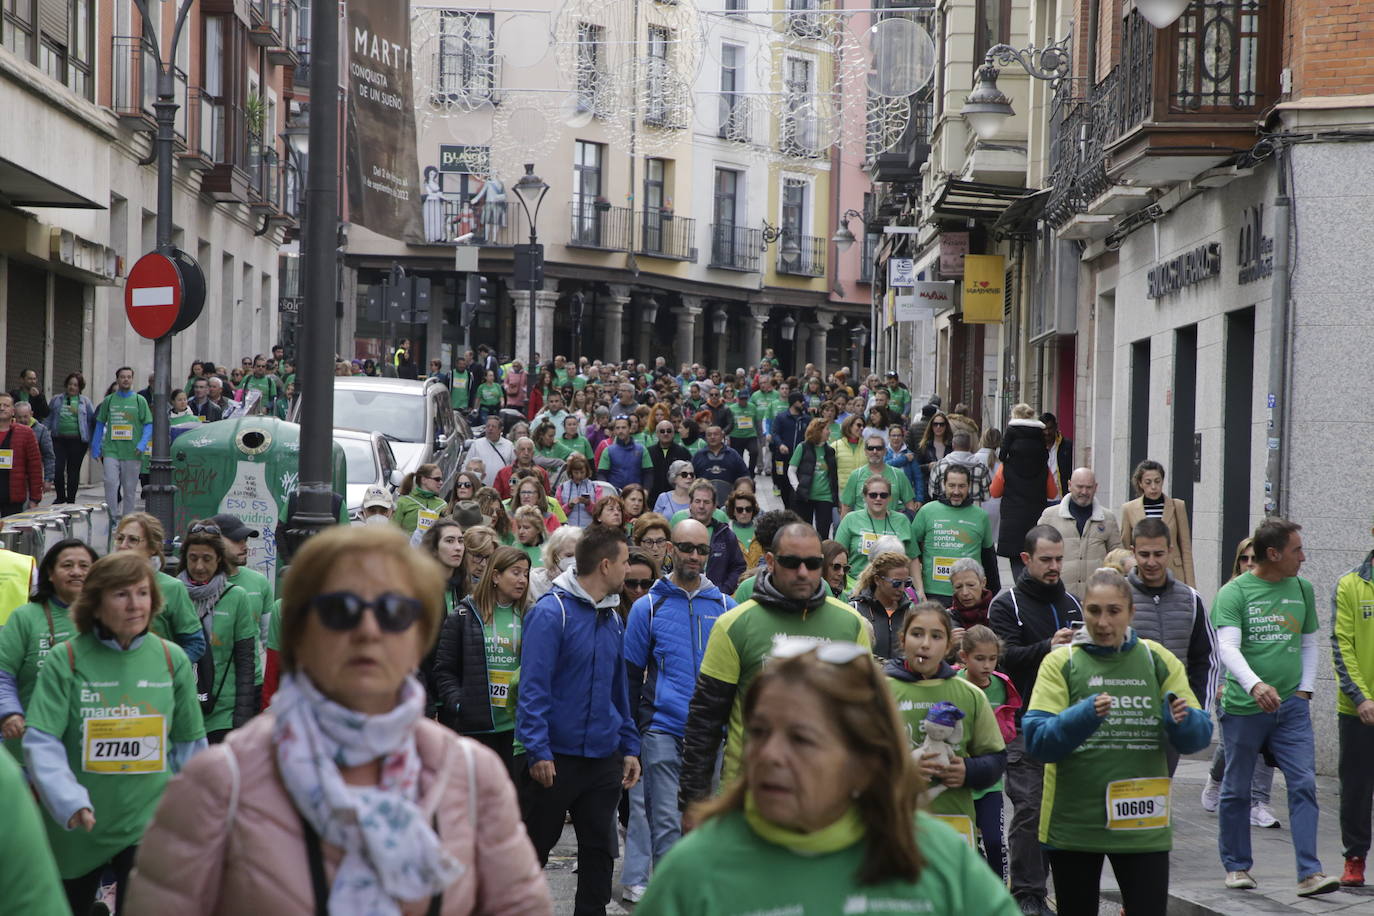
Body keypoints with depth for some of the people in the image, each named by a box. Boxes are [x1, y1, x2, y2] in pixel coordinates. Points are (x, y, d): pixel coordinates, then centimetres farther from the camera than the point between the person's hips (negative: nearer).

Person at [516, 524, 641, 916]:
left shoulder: (612, 618, 9)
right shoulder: (551, 612, -14)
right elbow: (533, 686, -17)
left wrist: (629, 746, 12)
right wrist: (538, 751, -22)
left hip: (604, 757, 7)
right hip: (556, 757, -7)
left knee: (599, 851, 10)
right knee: (534, 847, 5)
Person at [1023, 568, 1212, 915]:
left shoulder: (1158, 660, 4)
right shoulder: (1061, 662, -1)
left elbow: (1198, 736, 0)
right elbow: (1037, 739, -13)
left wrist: (1183, 720, -22)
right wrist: (1086, 715, -29)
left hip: (1142, 825, 1)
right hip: (1073, 822, -1)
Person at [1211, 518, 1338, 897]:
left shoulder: (1302, 588, 9)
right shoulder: (1234, 592, -7)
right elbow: (1227, 647, -18)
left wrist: (1305, 689, 7)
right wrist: (1255, 685, -33)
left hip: (1291, 708, 3)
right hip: (1243, 706, -3)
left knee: (1304, 785, -7)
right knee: (1236, 790, 8)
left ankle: (1309, 872, -8)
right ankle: (1236, 866, 22)